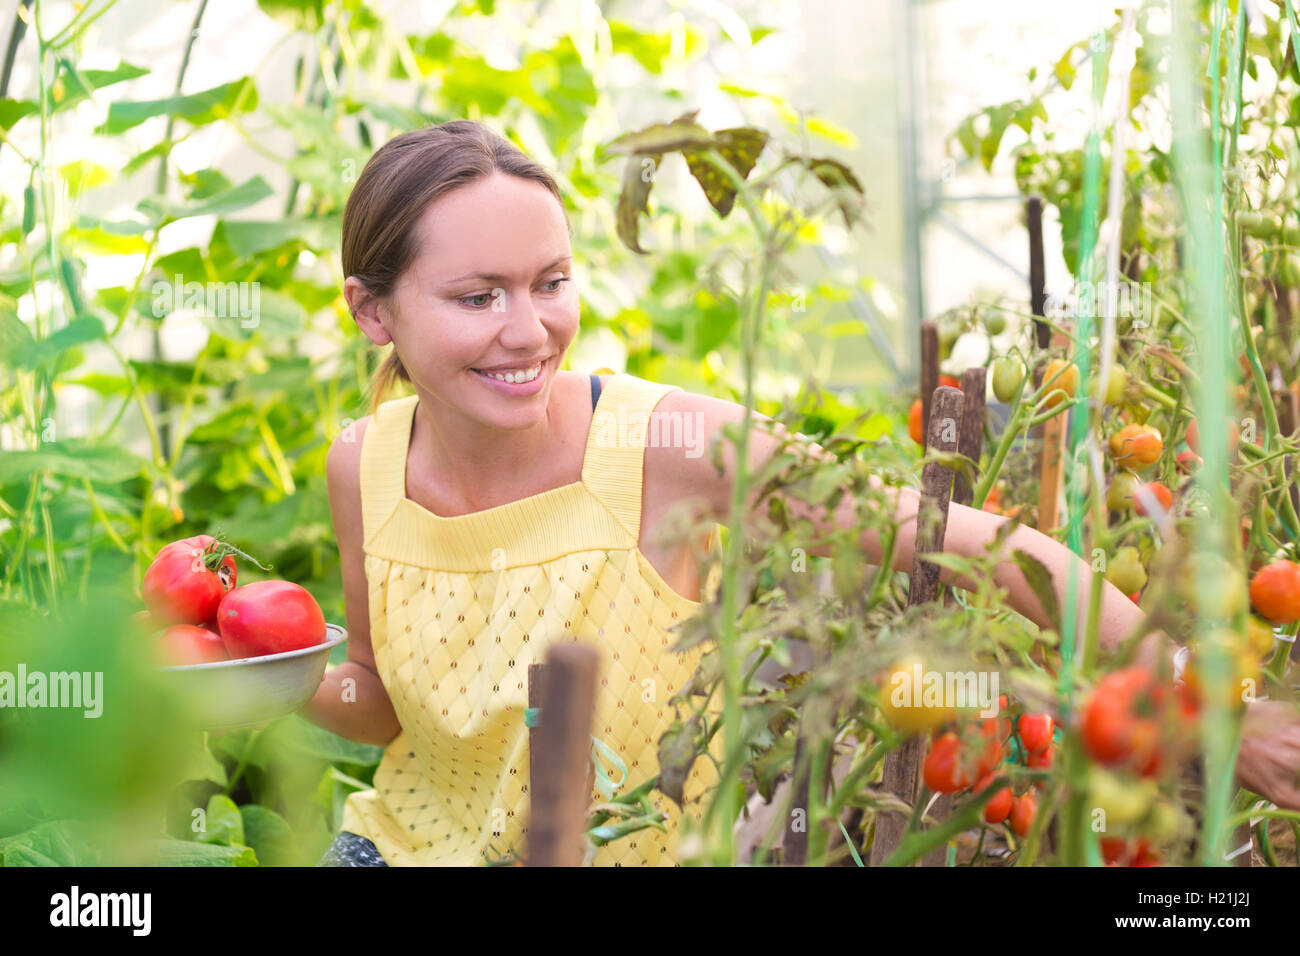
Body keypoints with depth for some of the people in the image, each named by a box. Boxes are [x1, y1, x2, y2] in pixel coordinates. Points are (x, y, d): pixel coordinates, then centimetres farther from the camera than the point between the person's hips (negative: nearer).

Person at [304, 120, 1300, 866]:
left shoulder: (666, 443, -24)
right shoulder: (365, 466, -11)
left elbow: (980, 547, -24)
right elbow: (386, 697, 6)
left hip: (634, 849, -1)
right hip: (401, 843, 2)